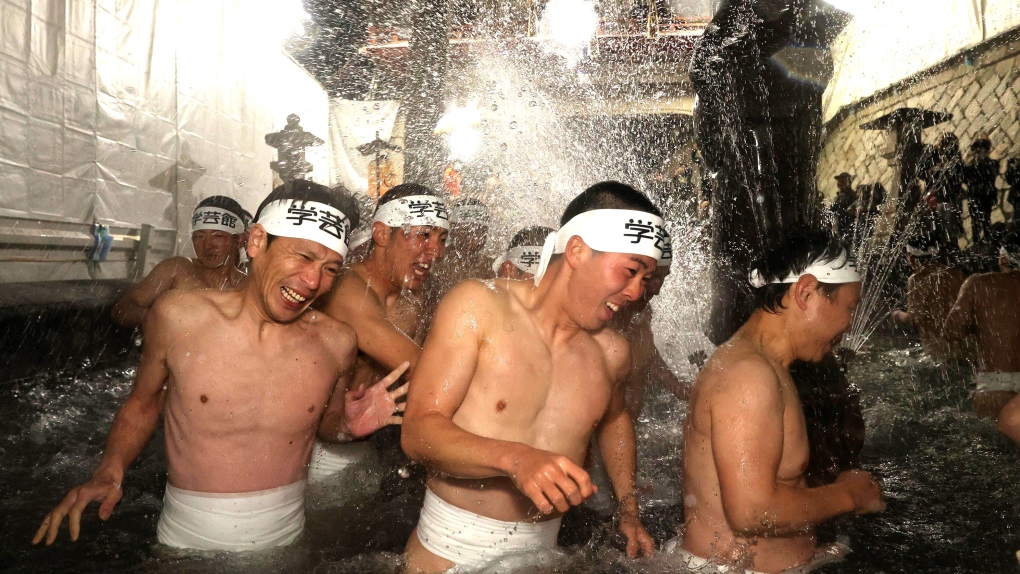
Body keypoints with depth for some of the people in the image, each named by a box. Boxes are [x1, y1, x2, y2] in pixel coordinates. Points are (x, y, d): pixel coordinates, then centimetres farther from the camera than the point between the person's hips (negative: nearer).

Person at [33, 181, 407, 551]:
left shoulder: (337, 343, -10)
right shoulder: (178, 316, -13)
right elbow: (142, 404, 3)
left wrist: (348, 427, -14)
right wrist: (109, 473, -12)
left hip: (284, 536, 1)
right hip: (187, 538, -1)